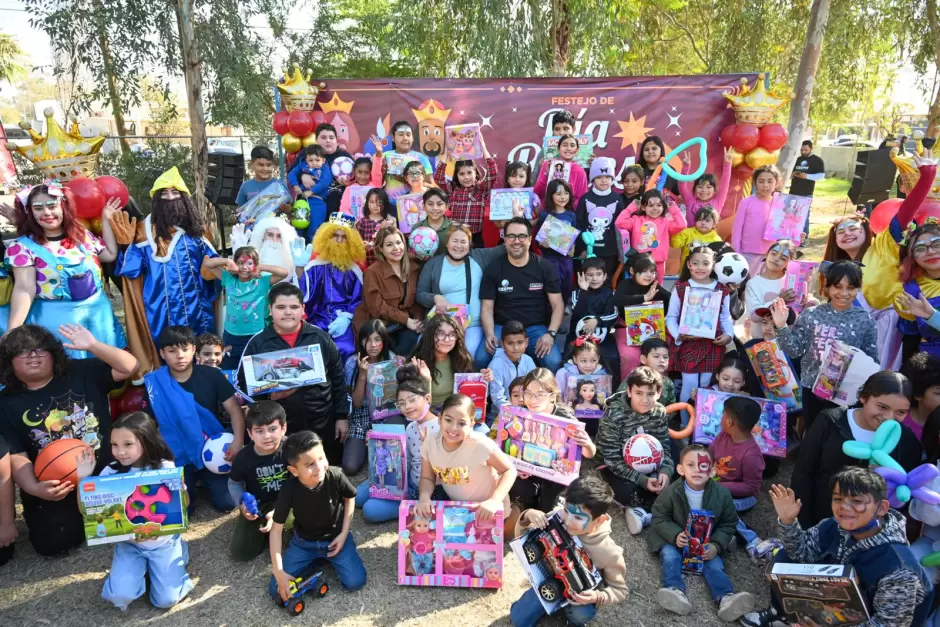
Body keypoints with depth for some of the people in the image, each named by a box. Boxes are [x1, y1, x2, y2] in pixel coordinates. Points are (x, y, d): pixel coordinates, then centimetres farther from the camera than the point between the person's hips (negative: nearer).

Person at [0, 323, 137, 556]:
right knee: (53, 542, -16)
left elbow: (129, 367, -10)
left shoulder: (82, 372, 0)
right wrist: (34, 488, -23)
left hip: (104, 474, 0)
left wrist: (92, 345, -21)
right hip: (53, 487, 0)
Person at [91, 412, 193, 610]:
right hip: (129, 544, 2)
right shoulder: (110, 472, -10)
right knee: (120, 596, -18)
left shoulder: (166, 469, -15)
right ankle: (142, 567, 15)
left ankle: (178, 552, 19)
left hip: (164, 542, -2)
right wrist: (83, 479, -23)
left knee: (166, 600, -7)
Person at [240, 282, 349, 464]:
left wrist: (342, 416, 2)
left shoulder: (320, 338, -1)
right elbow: (244, 383, 1)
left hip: (323, 424, 1)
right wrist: (268, 395, -16)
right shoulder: (257, 343, -2)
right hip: (279, 428, 0)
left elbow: (337, 380, 3)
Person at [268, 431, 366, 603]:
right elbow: (276, 530, -16)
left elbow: (350, 498, -4)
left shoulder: (336, 476, -27)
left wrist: (344, 533, -9)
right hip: (303, 542, 1)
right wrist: (278, 571, -20)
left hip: (335, 537, -1)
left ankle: (328, 558, 12)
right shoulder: (289, 489, -27)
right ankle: (315, 560, 14)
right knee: (277, 591, -9)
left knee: (355, 582, -17)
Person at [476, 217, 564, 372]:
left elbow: (557, 305, 1)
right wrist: (489, 334, -18)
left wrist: (550, 333, -16)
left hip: (536, 328, 0)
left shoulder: (544, 267, 2)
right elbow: (487, 307, 1)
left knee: (553, 362, -29)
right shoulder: (493, 269, 3)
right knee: (480, 360, -29)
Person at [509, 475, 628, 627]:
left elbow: (620, 590, -12)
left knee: (582, 614, -33)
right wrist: (527, 516, -33)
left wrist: (598, 597, -34)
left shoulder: (609, 552, -30)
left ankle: (574, 615, 4)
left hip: (582, 594, -2)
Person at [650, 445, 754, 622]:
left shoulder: (722, 493, -11)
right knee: (670, 557, -26)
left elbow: (728, 524, -1)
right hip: (674, 539, -1)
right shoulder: (670, 492, -16)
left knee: (715, 564, -22)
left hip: (708, 542, 1)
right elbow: (659, 518, -8)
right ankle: (676, 592, -42)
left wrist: (716, 545, -17)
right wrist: (675, 535, -27)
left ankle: (726, 598, -38)